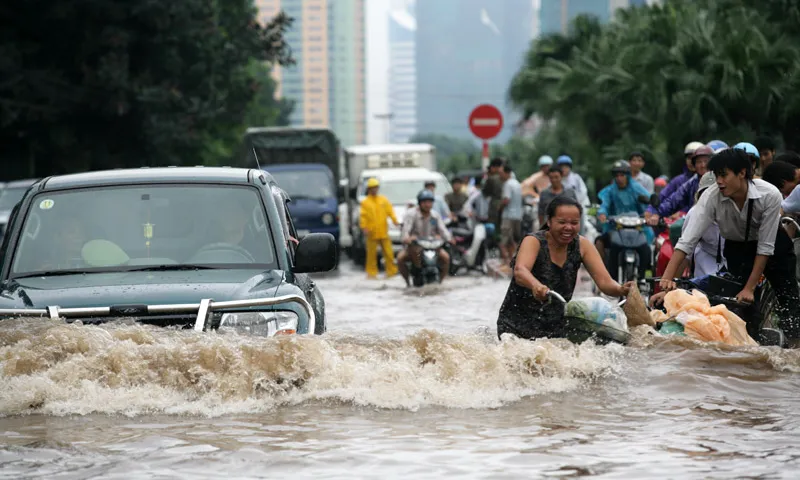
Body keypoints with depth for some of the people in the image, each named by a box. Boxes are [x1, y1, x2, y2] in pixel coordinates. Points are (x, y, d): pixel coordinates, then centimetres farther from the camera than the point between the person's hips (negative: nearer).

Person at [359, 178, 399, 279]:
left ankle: (391, 270, 6)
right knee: (372, 254, 0)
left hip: (383, 232, 3)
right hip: (372, 233, -3)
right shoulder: (365, 202, 3)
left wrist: (395, 220, -8)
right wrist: (364, 228, -13)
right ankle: (371, 272, 6)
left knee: (388, 252, 1)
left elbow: (390, 211, 8)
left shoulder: (384, 200, 13)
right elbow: (363, 216, -2)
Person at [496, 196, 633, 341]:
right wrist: (536, 286, -58)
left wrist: (620, 290, -33)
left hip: (556, 327, 4)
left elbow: (605, 282, -9)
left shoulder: (582, 245, -2)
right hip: (517, 325, -4)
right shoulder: (534, 241, -15)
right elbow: (520, 271, -35)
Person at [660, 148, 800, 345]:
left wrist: (750, 288, -27)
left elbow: (765, 247, -27)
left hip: (774, 245, -1)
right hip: (737, 247, 1)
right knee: (743, 303, -13)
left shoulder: (770, 195, -32)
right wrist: (666, 279, -39)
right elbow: (688, 240, -30)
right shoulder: (711, 197, -28)